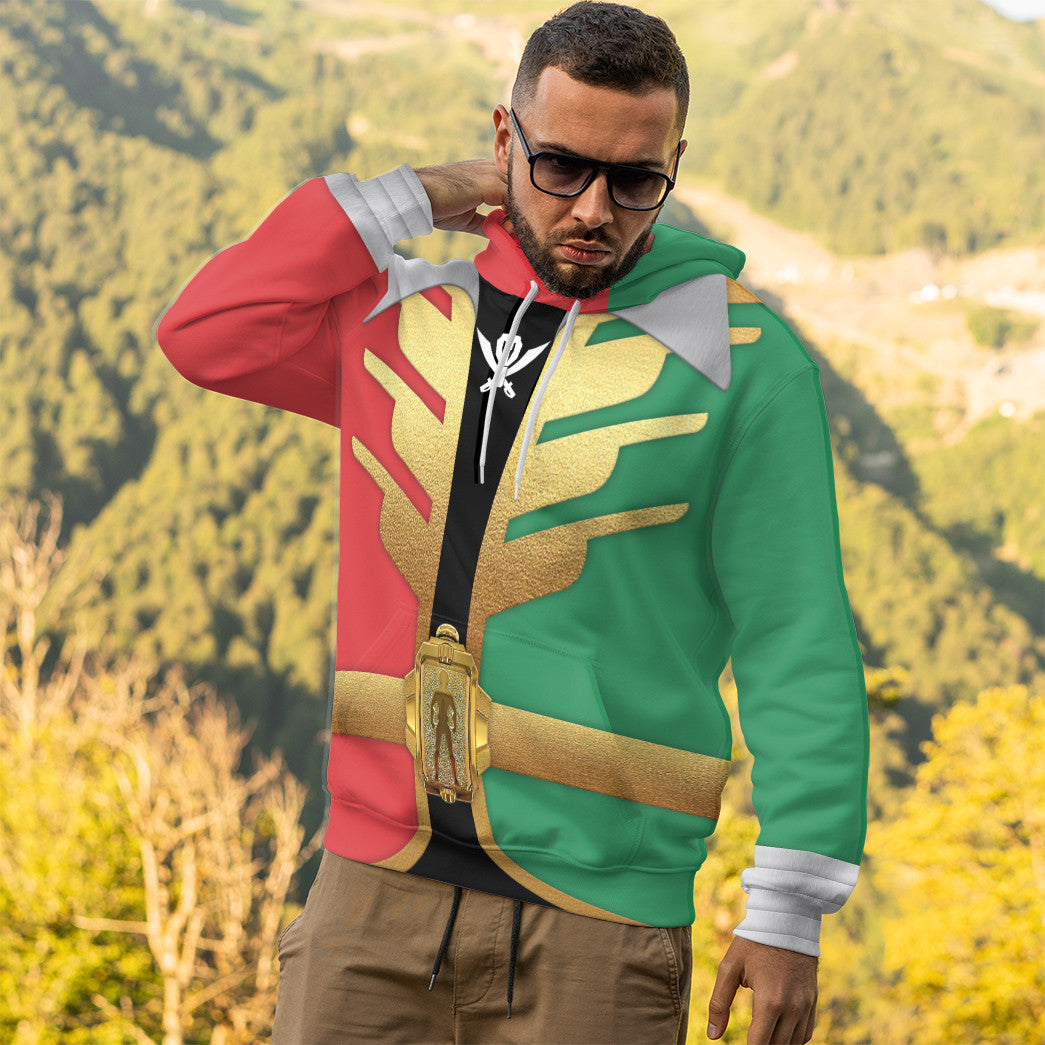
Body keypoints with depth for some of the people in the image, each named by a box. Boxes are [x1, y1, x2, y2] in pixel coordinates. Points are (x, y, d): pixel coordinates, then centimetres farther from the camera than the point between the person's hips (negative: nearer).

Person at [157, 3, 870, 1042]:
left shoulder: (740, 362, -4)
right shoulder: (404, 317, 12)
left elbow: (800, 652, -5)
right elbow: (205, 333, 8)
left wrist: (789, 916, -9)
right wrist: (409, 199, 5)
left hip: (593, 924, -4)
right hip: (378, 883, 4)